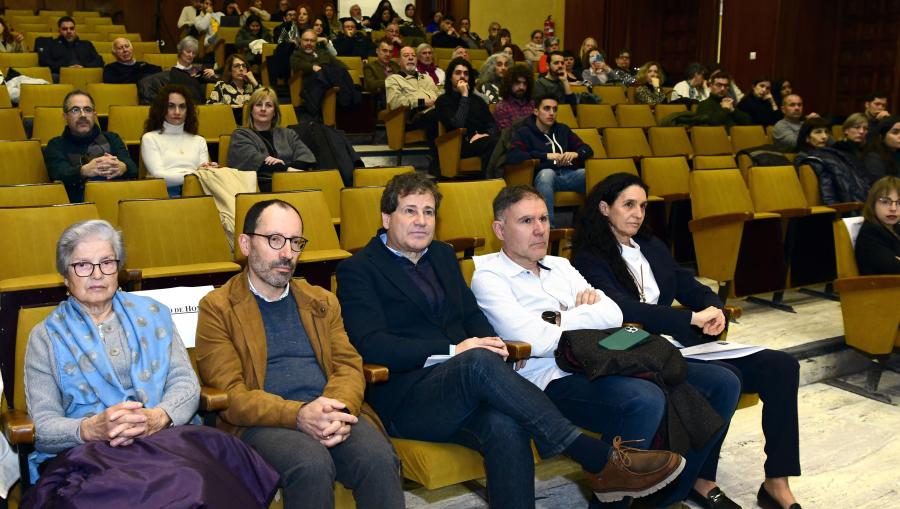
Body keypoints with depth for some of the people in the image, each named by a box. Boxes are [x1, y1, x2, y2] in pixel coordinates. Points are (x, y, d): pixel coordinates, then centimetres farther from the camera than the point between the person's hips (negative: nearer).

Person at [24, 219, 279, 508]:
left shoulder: (152, 314, 17)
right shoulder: (46, 336, 13)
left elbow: (186, 384, 8)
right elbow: (43, 425, 4)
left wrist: (157, 418, -14)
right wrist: (92, 428, -18)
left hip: (167, 438, 2)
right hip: (85, 452, -1)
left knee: (201, 483, -34)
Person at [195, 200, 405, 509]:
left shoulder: (322, 301, 21)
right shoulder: (217, 308, 7)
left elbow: (348, 365, 11)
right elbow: (229, 392, -4)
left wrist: (339, 409, -13)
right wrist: (298, 415, -20)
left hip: (331, 414, 3)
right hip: (263, 422, -3)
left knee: (379, 459, -28)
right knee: (312, 465, -34)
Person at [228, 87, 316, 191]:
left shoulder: (288, 134, 28)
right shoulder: (240, 135, 17)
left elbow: (308, 158, 11)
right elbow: (253, 160, -3)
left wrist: (285, 164, -9)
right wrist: (287, 169, -15)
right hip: (264, 185, -4)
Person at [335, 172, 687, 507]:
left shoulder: (442, 255, 21)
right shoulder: (358, 269, 1)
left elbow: (472, 315, 21)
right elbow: (371, 345, -12)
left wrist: (491, 342, -4)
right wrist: (453, 351, -18)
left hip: (463, 386, 5)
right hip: (405, 400, -5)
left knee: (506, 427, -31)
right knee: (479, 361, -35)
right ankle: (598, 459, -31)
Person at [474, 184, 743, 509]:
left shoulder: (560, 266, 20)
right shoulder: (488, 276, -2)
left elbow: (613, 315, 10)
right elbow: (537, 341, -17)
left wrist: (561, 318, -4)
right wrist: (585, 314, 0)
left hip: (606, 362, 8)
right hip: (556, 380, -8)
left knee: (723, 383, 1)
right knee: (646, 400, -36)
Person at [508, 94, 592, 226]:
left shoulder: (563, 129, 22)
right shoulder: (524, 132, 6)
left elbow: (587, 149, 19)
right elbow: (511, 156, -13)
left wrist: (575, 154, -7)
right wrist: (546, 156, -19)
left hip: (570, 174, 4)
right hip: (546, 176, -4)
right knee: (547, 172, -39)